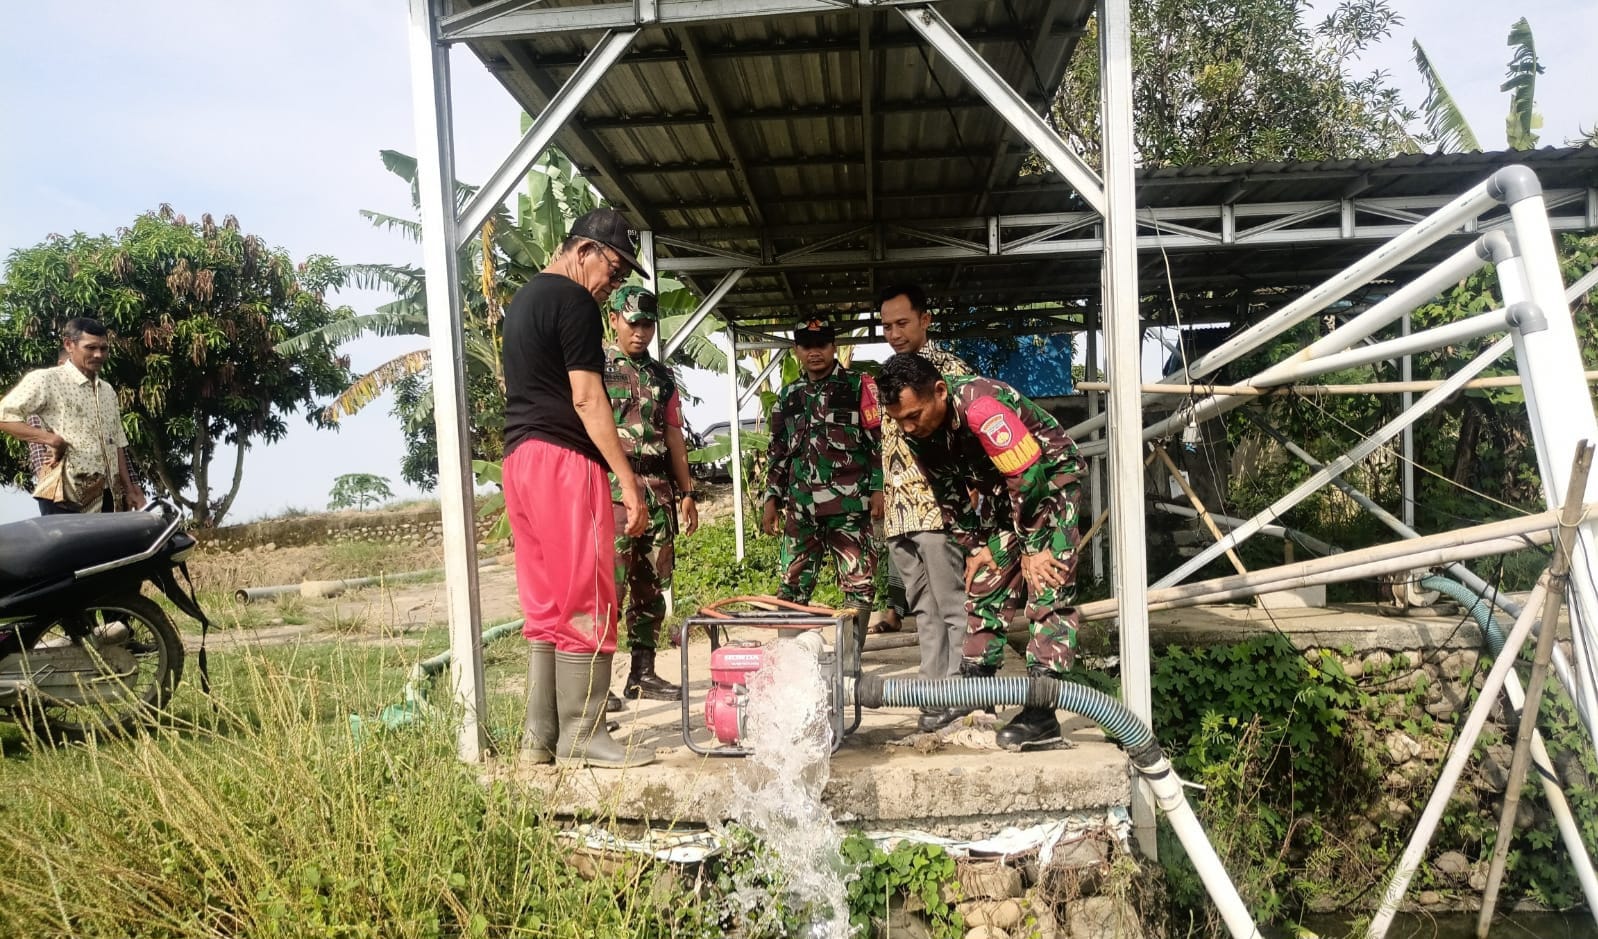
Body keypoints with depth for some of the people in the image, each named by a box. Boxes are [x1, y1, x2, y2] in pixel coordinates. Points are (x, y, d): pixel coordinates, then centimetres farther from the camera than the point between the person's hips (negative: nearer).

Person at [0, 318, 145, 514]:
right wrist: (51, 439, -18)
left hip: (106, 496, 6)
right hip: (65, 498, -6)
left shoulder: (108, 390, 18)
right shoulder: (45, 380, -2)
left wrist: (129, 490, 14)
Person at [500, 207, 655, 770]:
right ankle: (581, 738, 0)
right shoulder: (575, 302, -7)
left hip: (519, 458, 10)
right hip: (564, 459, -10)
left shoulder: (522, 300, 22)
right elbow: (586, 398, -15)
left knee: (544, 607, 11)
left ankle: (540, 738, 14)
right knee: (587, 605, -5)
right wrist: (628, 479, -15)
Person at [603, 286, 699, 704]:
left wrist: (687, 492, 15)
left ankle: (643, 672, 16)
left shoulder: (662, 376, 19)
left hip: (659, 492, 6)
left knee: (652, 586, 8)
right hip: (612, 488, -6)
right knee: (609, 583, -12)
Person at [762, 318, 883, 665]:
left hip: (849, 502, -4)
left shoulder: (859, 385, 4)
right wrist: (772, 497, 15)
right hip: (801, 505, 4)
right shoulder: (788, 395, 17)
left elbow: (878, 440, -1)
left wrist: (878, 489, -8)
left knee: (858, 583, -3)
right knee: (793, 584, 6)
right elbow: (778, 451, 21)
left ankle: (851, 659, 4)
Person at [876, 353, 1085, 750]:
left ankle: (1041, 714, -13)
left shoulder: (981, 407, -35)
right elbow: (950, 493, 3)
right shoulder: (918, 430, -11)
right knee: (984, 588, 7)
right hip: (1001, 490, 8)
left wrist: (1033, 550, -22)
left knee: (1047, 591, -14)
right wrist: (974, 546, 2)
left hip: (1050, 479, -7)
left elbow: (1029, 479, -30)